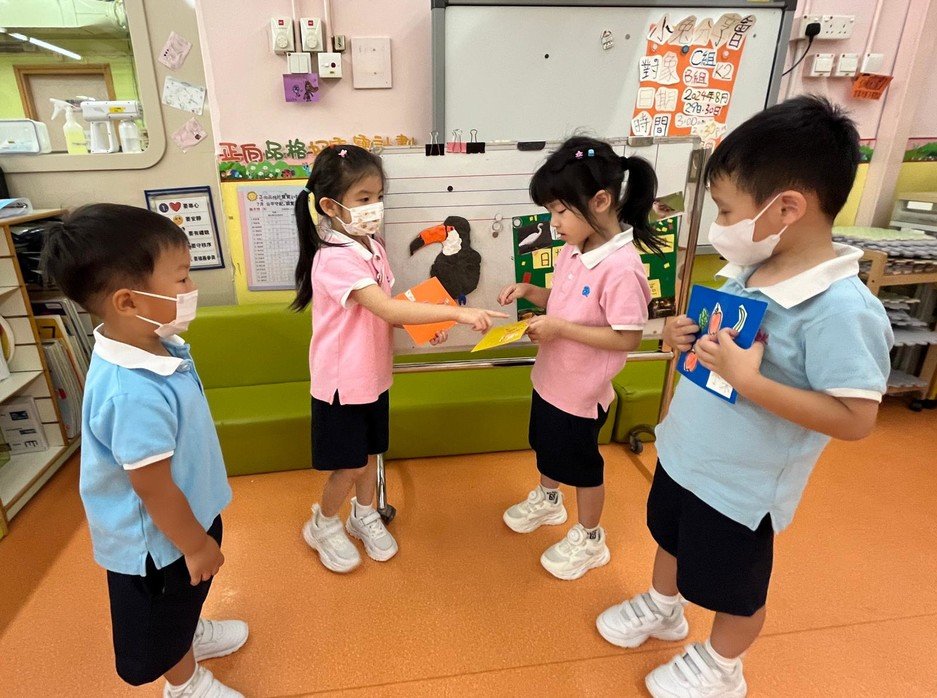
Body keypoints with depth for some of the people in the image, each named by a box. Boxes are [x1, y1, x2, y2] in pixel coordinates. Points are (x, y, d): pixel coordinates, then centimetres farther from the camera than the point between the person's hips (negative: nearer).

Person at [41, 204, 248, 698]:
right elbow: (153, 488, -30)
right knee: (162, 612, 22)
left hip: (186, 509, 8)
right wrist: (195, 544, -14)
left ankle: (191, 634, 62)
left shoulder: (149, 344, -11)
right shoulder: (134, 394, -41)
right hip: (157, 537, -8)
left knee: (183, 601, 34)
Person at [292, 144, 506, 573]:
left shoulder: (372, 246, 2)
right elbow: (388, 309, -35)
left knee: (370, 451, 22)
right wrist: (458, 313, -39)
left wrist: (423, 326, -8)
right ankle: (323, 526, 35)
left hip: (373, 374, 7)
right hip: (342, 379, -7)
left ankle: (364, 515, 45)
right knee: (350, 464, 8)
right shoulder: (335, 259, -26)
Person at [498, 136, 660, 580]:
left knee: (581, 463, 13)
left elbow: (628, 337, -26)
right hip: (550, 377, 8)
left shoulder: (621, 268, -29)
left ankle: (589, 540, 38)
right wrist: (530, 292, -6)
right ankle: (547, 501, 56)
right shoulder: (574, 250, -3)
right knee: (548, 446, 28)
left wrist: (561, 329, -28)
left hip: (581, 391, -8)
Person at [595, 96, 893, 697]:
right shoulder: (752, 270, -5)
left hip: (740, 485, -7)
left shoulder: (841, 308, -29)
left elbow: (855, 420, -27)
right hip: (685, 455, 8)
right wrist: (688, 338, -10)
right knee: (671, 539, 30)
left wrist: (747, 380, -34)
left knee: (732, 590, 20)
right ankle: (662, 609, 59)